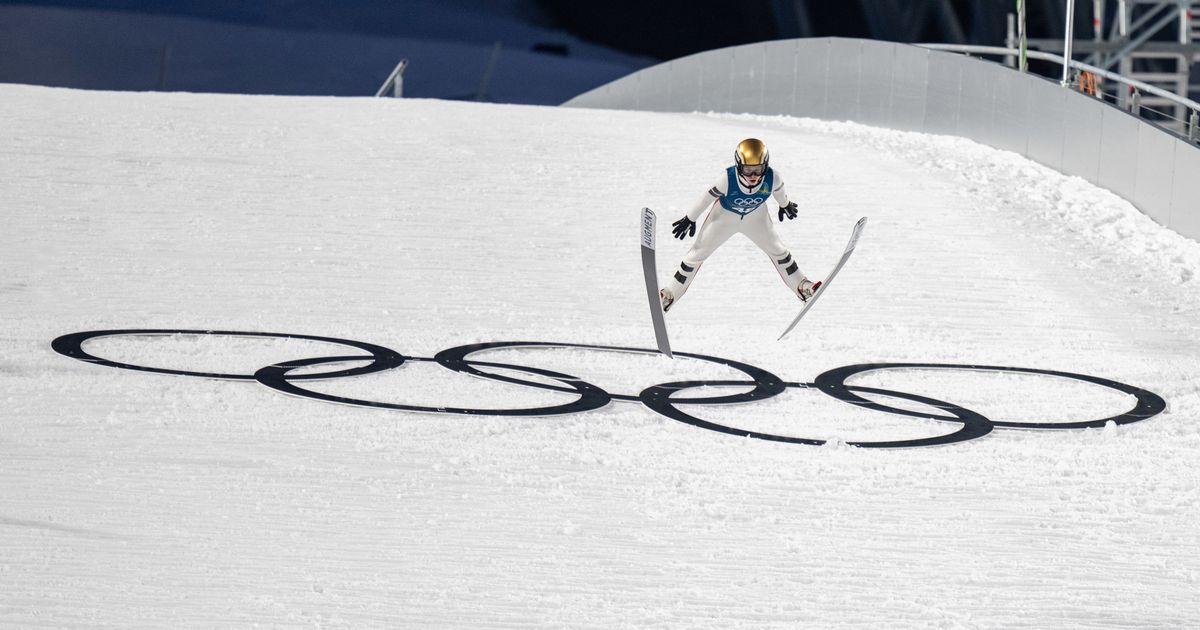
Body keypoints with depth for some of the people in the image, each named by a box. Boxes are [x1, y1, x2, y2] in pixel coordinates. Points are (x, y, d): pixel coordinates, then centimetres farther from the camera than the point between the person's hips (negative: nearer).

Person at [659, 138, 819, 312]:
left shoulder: (772, 178, -34)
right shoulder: (729, 179, -40)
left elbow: (778, 190, -8)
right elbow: (709, 196, -22)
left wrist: (785, 205, 14)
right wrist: (691, 218, -10)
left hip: (755, 217, 2)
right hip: (725, 215, -2)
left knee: (777, 250, 14)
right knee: (698, 252, 4)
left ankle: (801, 286, 35)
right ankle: (670, 293, 16)